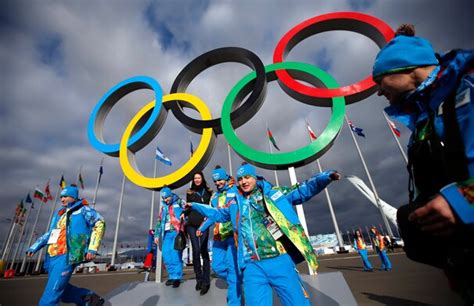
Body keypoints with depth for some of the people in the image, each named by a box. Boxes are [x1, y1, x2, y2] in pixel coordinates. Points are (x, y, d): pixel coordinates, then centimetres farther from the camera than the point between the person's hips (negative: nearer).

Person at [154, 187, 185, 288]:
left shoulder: (179, 202, 3)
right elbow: (159, 221, 21)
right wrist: (157, 234, 16)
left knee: (175, 252, -14)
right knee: (166, 253, 0)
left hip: (177, 232, -5)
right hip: (167, 233, 6)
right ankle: (172, 275, 13)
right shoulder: (163, 207, 19)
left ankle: (177, 277, -3)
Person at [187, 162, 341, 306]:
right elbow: (218, 214, 31)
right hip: (252, 267, 3)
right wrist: (195, 206, 35)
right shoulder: (235, 204, 14)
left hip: (281, 262, -2)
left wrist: (326, 177, -13)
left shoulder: (274, 193, 4)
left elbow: (302, 190, 1)